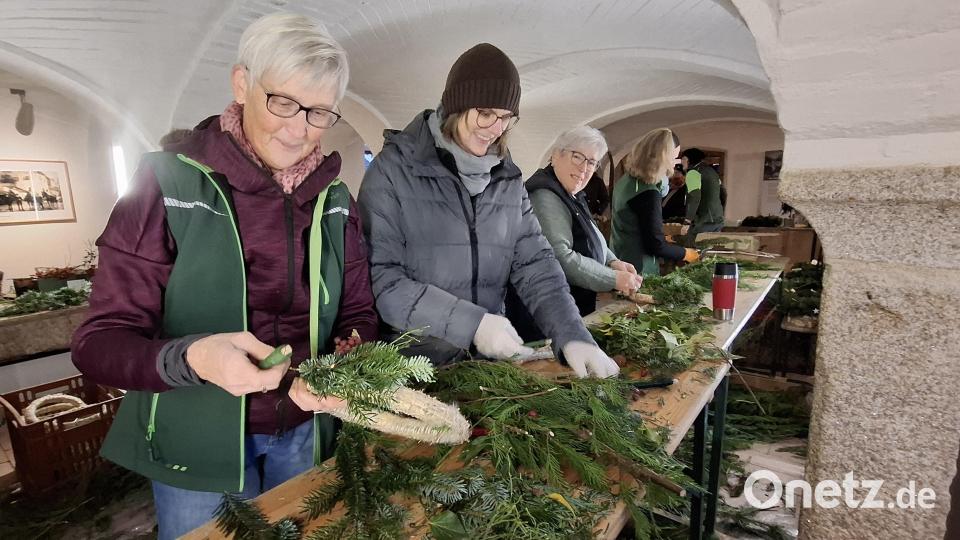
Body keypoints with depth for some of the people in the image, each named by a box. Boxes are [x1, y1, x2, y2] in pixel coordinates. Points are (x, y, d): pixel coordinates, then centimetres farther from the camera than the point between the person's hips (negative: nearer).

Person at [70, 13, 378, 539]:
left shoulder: (334, 200, -4)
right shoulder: (168, 184, -16)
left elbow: (357, 315, 0)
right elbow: (101, 339, -16)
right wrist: (189, 358, -36)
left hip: (303, 435, 4)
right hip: (196, 451, -3)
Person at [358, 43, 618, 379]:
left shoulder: (508, 178, 8)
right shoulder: (394, 169, -8)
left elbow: (535, 265, 3)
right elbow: (381, 278, -14)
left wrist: (573, 337, -11)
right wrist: (472, 323, -19)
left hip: (489, 360, 3)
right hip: (411, 362, -3)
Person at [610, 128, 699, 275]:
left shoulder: (625, 180, 4)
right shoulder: (648, 193, -22)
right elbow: (656, 246, -19)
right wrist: (685, 254, -4)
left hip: (620, 261, 9)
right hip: (639, 270, -9)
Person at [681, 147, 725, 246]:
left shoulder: (693, 172, -7)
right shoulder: (711, 170, 21)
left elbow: (695, 197, -19)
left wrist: (688, 219, -14)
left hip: (703, 221, -9)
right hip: (719, 220, 9)